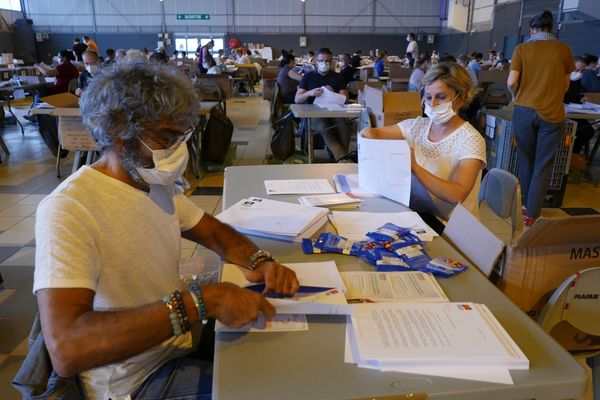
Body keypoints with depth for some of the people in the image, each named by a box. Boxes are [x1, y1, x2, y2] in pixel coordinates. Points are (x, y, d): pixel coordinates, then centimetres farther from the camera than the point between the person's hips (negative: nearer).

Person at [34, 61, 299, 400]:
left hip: (181, 339, 7)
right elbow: (66, 349, -35)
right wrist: (200, 302, -38)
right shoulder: (66, 210, -25)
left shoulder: (158, 184, 1)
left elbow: (216, 232, 9)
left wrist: (260, 261, -11)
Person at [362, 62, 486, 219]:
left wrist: (414, 166, -30)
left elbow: (457, 195, -26)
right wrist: (369, 133, -15)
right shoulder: (417, 125, 4)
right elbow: (369, 133, 7)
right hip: (416, 212, 5)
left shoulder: (470, 140, -12)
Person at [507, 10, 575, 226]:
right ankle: (532, 214, 3)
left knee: (525, 160, 15)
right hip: (552, 113, 0)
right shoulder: (564, 49, 3)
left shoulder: (522, 49, 1)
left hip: (524, 111, 1)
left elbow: (511, 82, -6)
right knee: (543, 166, 3)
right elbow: (565, 86, 10)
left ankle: (527, 204, 28)